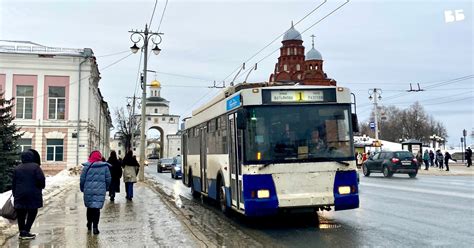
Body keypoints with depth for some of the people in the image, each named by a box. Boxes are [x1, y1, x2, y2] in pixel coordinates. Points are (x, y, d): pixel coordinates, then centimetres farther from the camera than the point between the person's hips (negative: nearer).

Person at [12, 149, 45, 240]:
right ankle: (25, 232, -1)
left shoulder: (17, 168, 7)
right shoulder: (35, 167, -9)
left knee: (21, 214, 11)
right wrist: (40, 187, 5)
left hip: (20, 195, 5)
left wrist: (15, 193, 16)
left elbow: (13, 183, 9)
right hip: (33, 195, -5)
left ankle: (22, 232, 15)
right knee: (32, 212, 5)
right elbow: (41, 180, -14)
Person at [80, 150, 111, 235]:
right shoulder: (105, 167, 0)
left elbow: (82, 179, 0)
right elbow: (108, 179, 3)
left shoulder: (86, 166, -3)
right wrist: (105, 188, 18)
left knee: (89, 207, 17)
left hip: (88, 190, 1)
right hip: (100, 191, -1)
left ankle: (89, 224, 31)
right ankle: (95, 227, -8)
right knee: (97, 208, -1)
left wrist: (82, 189, 15)